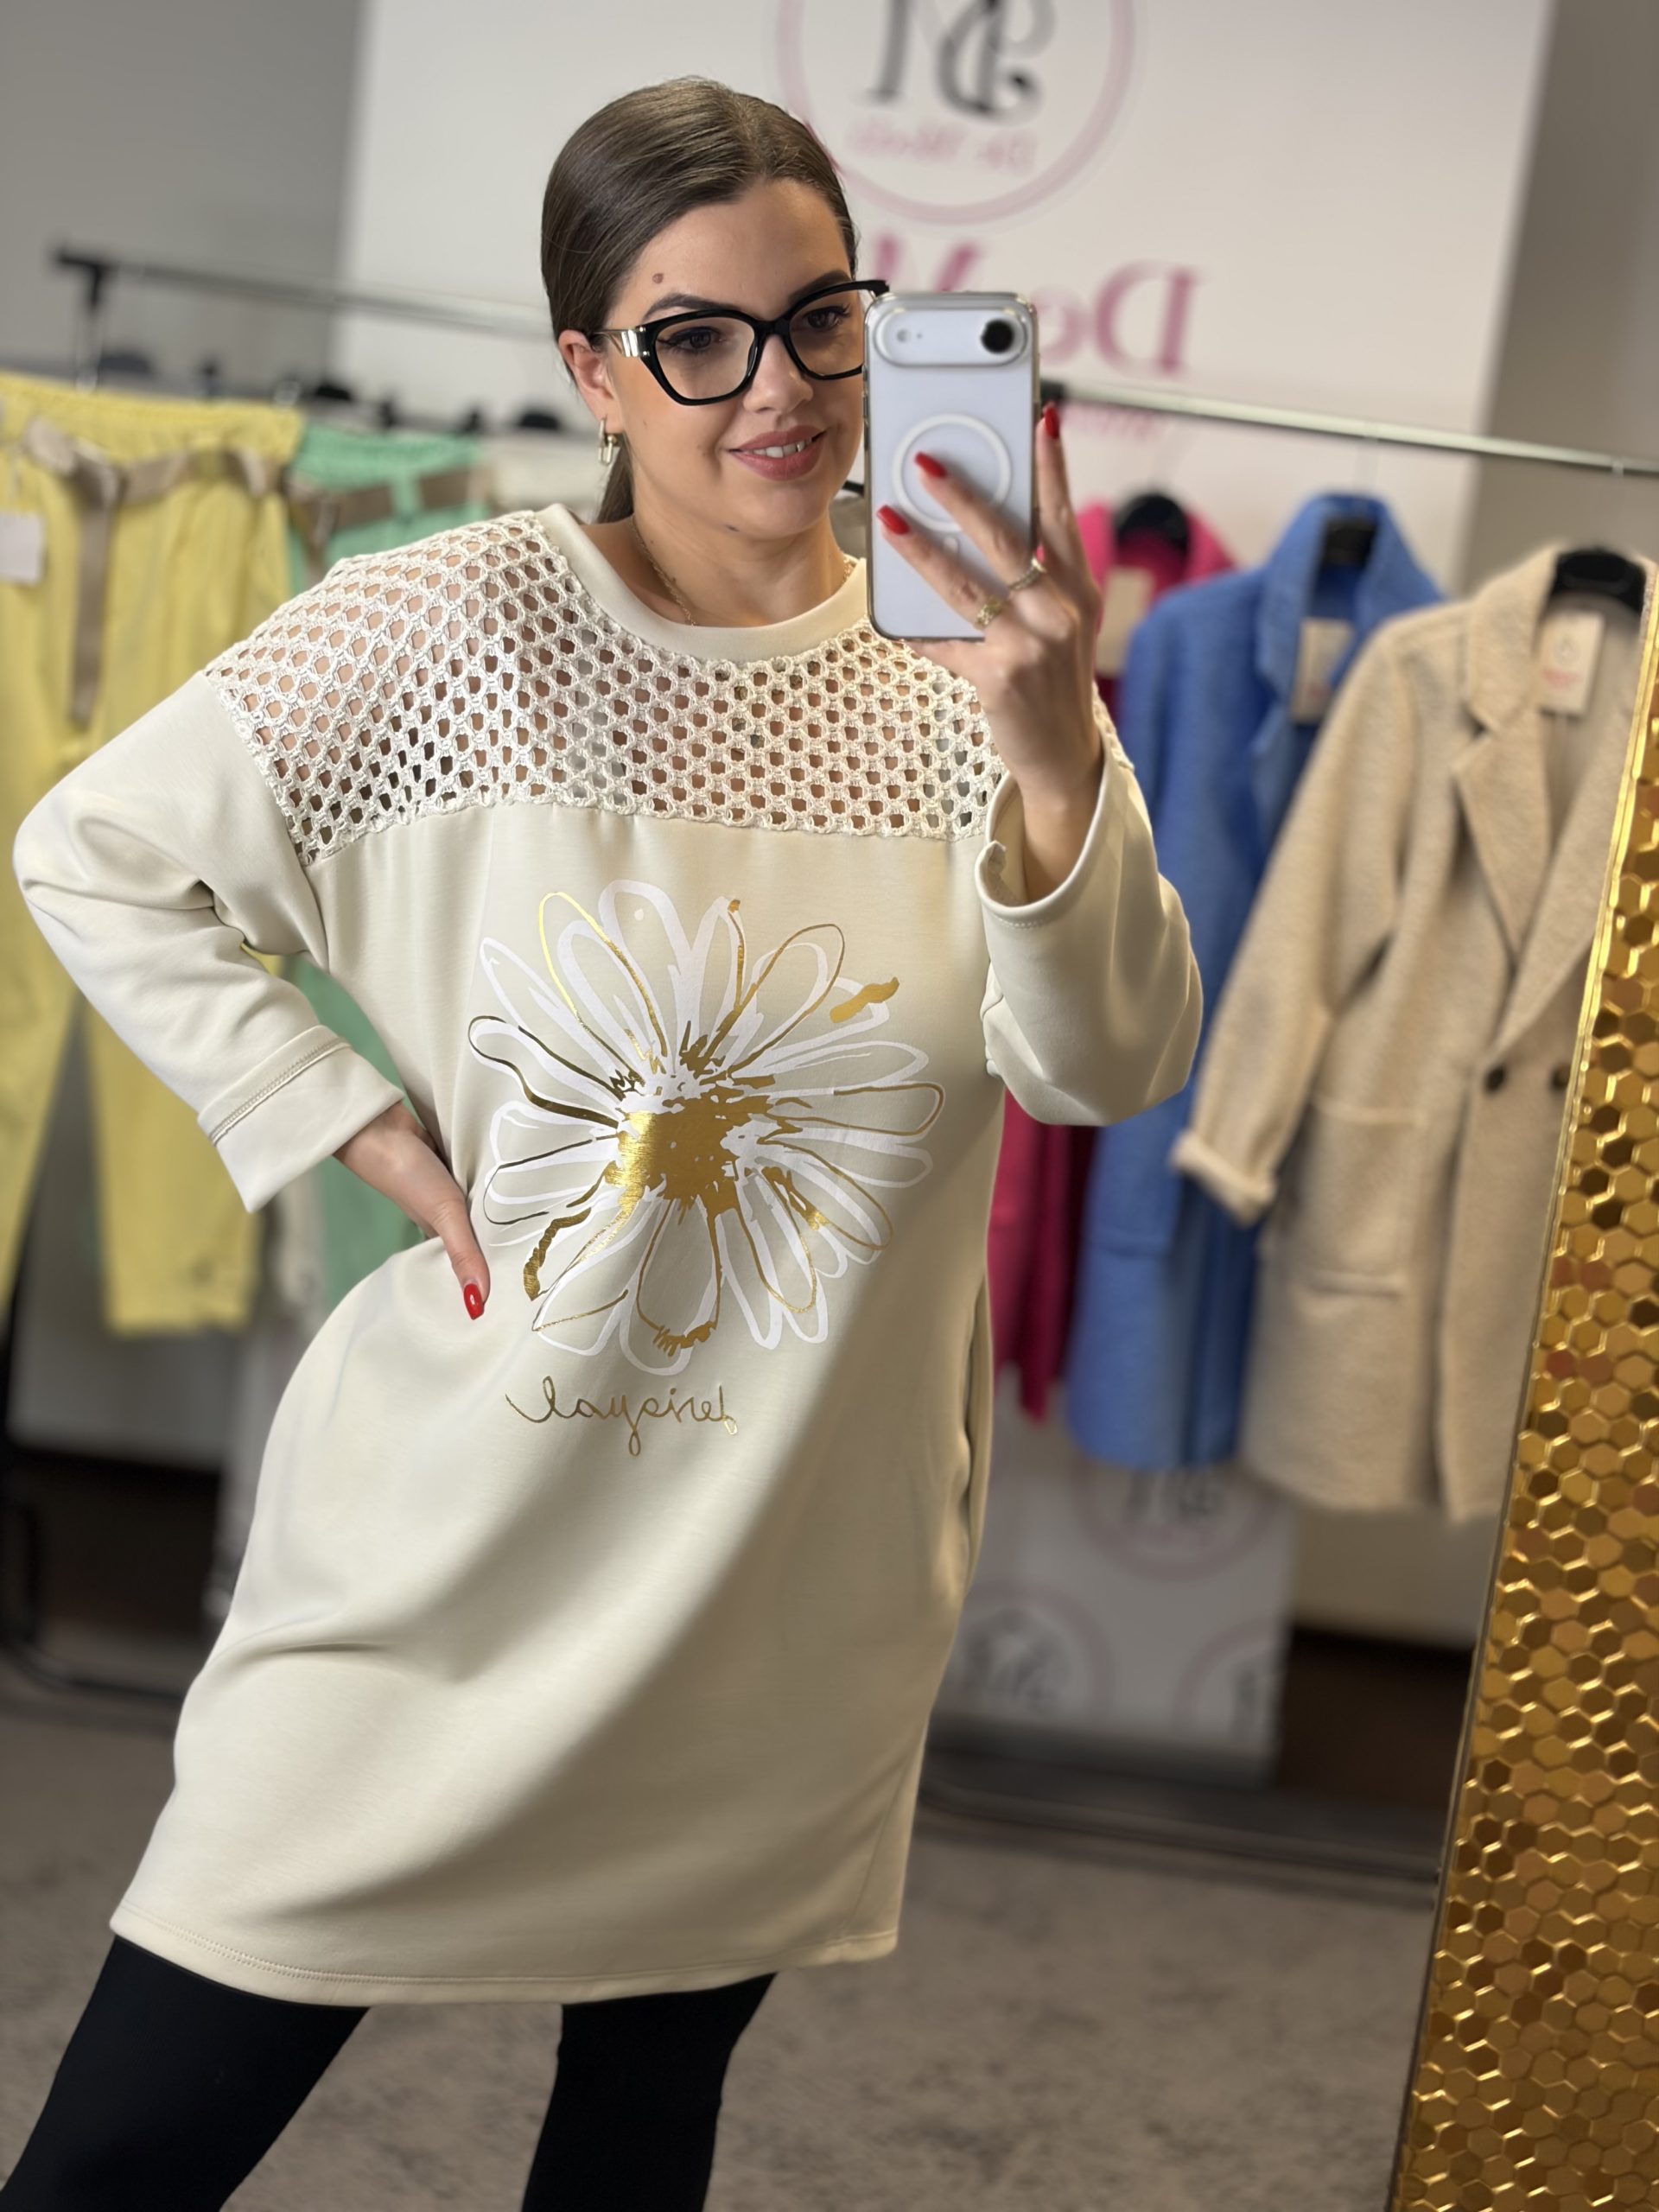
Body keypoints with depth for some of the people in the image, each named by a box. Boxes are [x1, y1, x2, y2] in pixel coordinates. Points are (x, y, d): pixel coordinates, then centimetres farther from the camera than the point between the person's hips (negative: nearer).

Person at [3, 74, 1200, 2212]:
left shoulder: (959, 674, -3)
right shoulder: (453, 632, -9)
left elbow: (1111, 1067, -13)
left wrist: (1054, 754, -31)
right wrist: (369, 1136, -10)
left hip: (789, 1580, 3)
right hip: (454, 1537, -2)